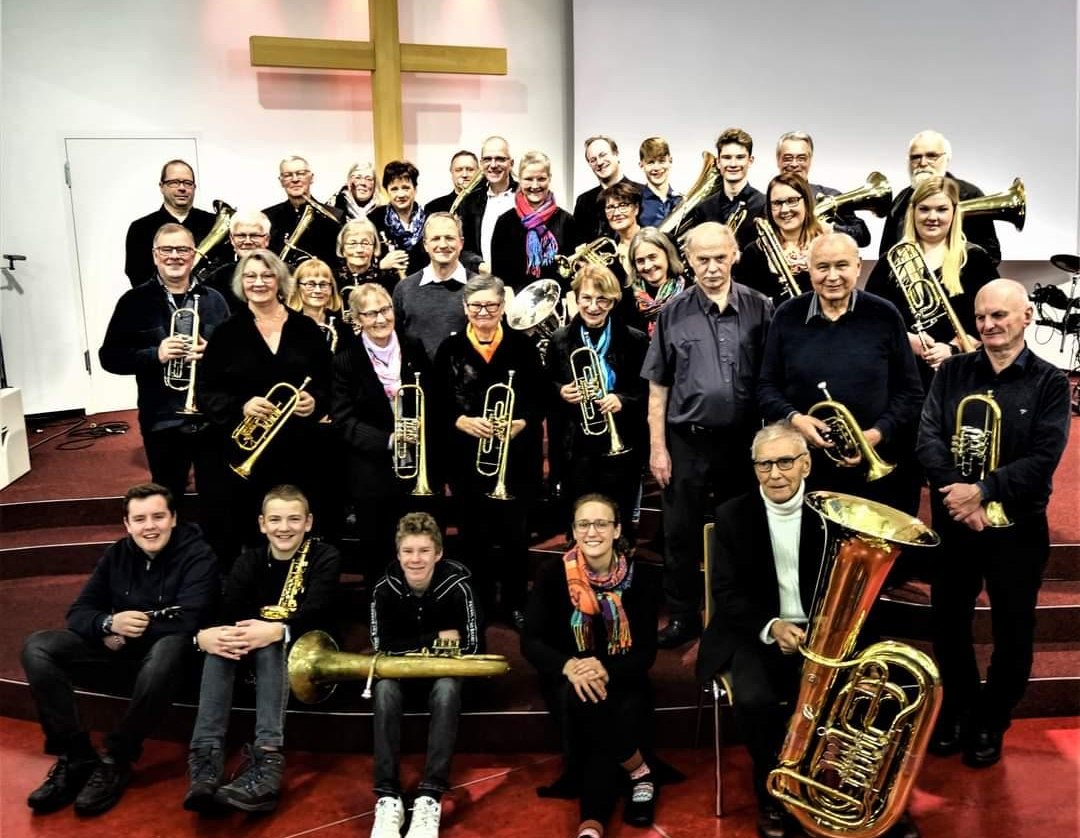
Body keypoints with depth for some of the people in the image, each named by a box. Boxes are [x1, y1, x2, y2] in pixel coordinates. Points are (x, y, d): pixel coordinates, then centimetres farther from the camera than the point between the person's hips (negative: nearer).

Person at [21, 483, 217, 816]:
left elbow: (187, 620, -21)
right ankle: (76, 757, -15)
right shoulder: (117, 555, 4)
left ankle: (115, 762, -24)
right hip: (120, 647, 5)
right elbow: (78, 612, 1)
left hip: (165, 646, -5)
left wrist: (129, 631, -20)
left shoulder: (197, 555, -12)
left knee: (169, 650, -41)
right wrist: (111, 623, -22)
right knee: (36, 648, -14)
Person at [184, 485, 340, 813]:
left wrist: (277, 631, -44)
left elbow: (315, 614, -23)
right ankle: (206, 757, -39)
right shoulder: (249, 561, 5)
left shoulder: (325, 558, -6)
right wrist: (202, 635, -35)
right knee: (221, 642, -27)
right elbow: (224, 613, -11)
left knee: (271, 646, -35)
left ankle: (267, 760, -47)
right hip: (253, 650, 4)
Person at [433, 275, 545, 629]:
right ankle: (479, 602, 25)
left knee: (514, 533, 6)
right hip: (467, 456, 1)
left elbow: (540, 398, 0)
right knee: (474, 534, 10)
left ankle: (514, 603, 22)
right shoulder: (450, 348, 2)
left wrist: (521, 422, -17)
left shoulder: (523, 346, 0)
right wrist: (463, 421, -17)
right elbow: (437, 403, 0)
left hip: (516, 456, -1)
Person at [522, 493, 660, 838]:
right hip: (566, 678, 0)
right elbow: (531, 641, -11)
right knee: (578, 697, -33)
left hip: (621, 679, 0)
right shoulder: (553, 573, -9)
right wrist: (569, 667, -31)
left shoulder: (636, 577, -8)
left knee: (620, 716, -32)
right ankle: (641, 772, -12)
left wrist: (605, 670, -29)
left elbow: (647, 651, -9)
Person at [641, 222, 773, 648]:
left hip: (743, 439, 0)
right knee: (680, 533, 9)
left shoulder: (760, 309, -1)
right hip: (687, 440, 0)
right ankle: (683, 616, 25)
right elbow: (658, 386, 2)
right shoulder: (673, 313, 0)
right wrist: (657, 446, -2)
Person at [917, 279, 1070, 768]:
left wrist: (982, 490, -23)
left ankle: (992, 722, 30)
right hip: (953, 521, 2)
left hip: (1017, 526, -2)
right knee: (947, 623, 12)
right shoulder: (952, 372, 3)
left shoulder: (1049, 383, -4)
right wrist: (958, 494, -19)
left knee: (1012, 633, 10)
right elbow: (928, 439, -6)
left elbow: (1043, 458, -13)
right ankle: (957, 709, 34)